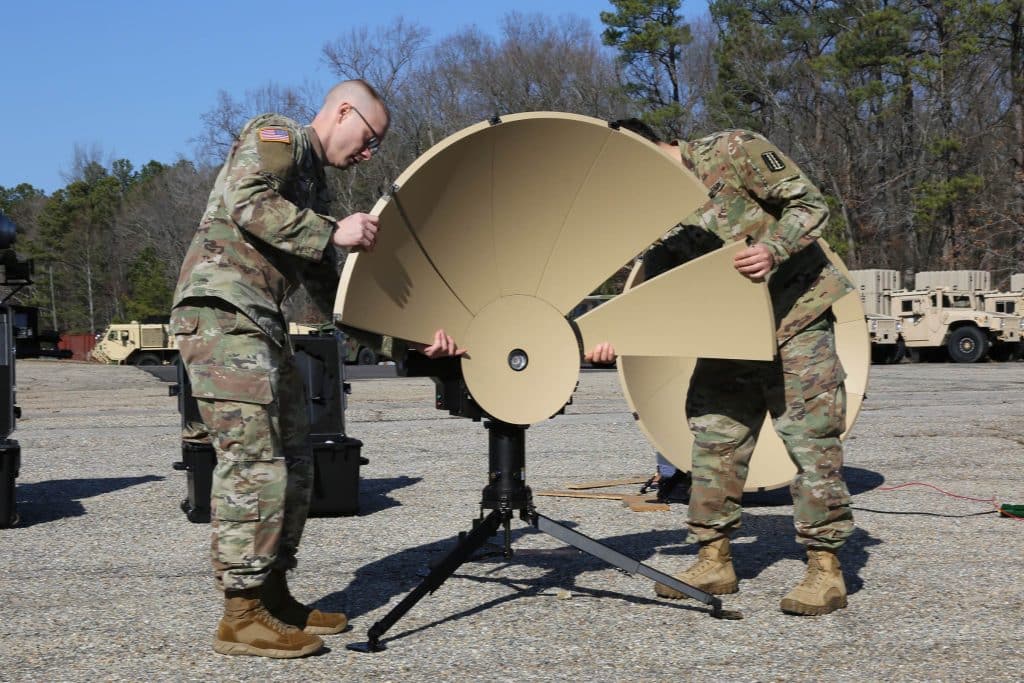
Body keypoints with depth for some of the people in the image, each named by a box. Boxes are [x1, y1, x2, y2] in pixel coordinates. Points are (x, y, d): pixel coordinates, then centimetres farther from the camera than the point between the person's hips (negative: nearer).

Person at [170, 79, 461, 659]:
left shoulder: (315, 187, 27)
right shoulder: (276, 135, 1)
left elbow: (329, 291, 22)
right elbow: (246, 202, -18)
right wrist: (332, 233, -19)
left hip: (263, 326, 10)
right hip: (222, 308, -10)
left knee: (293, 463, 10)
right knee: (254, 461, -13)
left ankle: (273, 595, 18)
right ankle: (243, 615, -9)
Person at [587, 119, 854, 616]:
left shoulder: (731, 151, -10)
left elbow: (810, 203, -11)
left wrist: (773, 248, -29)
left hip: (796, 317, -7)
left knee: (810, 439, -7)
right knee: (714, 438, 6)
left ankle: (825, 570, -3)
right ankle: (715, 560, 15)